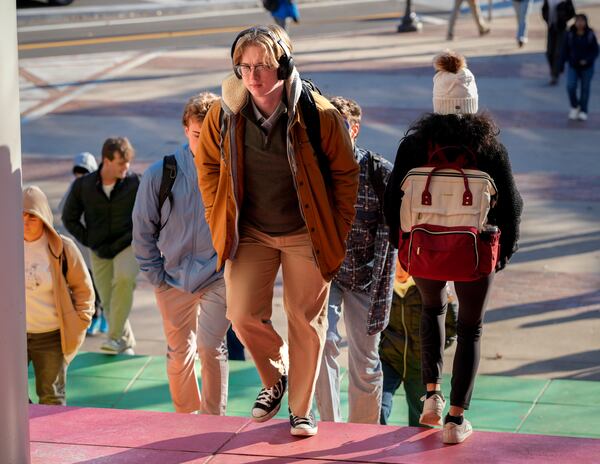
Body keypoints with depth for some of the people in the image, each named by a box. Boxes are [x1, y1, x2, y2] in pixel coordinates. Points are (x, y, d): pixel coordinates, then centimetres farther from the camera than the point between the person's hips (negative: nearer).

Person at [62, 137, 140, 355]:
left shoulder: (135, 183, -10)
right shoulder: (83, 185, -4)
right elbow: (69, 218, 7)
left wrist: (120, 244, -9)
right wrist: (90, 242, -1)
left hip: (127, 247, -3)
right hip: (99, 252, 3)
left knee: (124, 278, -32)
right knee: (108, 302, 4)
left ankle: (116, 337, -27)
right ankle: (127, 343, 26)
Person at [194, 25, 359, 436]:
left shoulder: (319, 115, -18)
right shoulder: (225, 114, -11)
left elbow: (345, 174, -5)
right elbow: (208, 163, 8)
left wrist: (337, 233, -4)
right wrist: (220, 220, 5)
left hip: (306, 234, -2)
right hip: (251, 233, 2)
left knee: (306, 319, 4)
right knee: (243, 314, -7)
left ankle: (302, 410, 22)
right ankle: (275, 377, 24)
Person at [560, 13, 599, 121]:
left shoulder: (590, 35, -9)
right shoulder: (570, 34, -5)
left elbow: (595, 51, -5)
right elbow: (565, 50, 1)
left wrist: (587, 60, -21)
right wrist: (561, 65, 0)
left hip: (587, 67, -1)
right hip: (573, 67, 1)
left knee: (585, 89, 6)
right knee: (571, 87, -13)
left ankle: (583, 111, 21)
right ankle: (574, 106, 12)